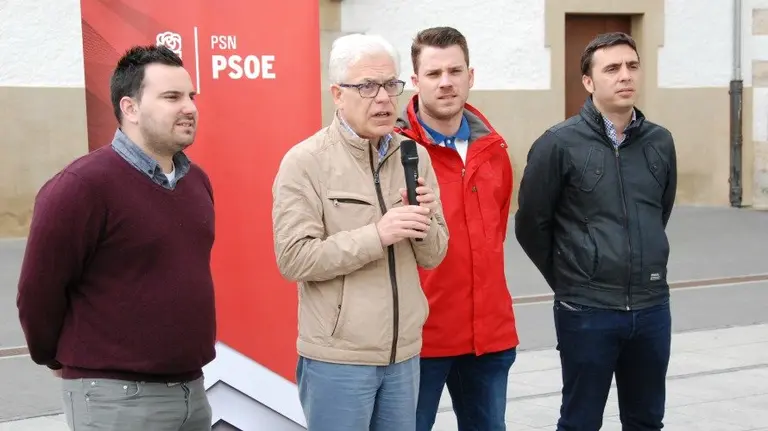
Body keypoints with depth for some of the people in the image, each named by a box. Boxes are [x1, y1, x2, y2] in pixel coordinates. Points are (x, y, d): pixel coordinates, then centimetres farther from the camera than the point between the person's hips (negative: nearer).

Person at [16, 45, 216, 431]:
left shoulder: (197, 180, 8)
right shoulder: (82, 186, -15)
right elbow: (39, 293, -10)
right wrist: (60, 360, 4)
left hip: (191, 386, 7)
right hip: (117, 395, -7)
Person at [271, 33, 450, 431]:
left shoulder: (415, 156, 5)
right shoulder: (305, 161, -10)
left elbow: (432, 256, 6)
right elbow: (293, 259, -16)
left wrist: (423, 223, -15)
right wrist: (376, 235, -24)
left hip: (404, 354, 5)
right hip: (337, 359, -5)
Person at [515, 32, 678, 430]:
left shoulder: (660, 142, 3)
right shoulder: (559, 144, -9)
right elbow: (531, 225, -3)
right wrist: (568, 279, 7)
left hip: (653, 307, 4)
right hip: (586, 311, -4)